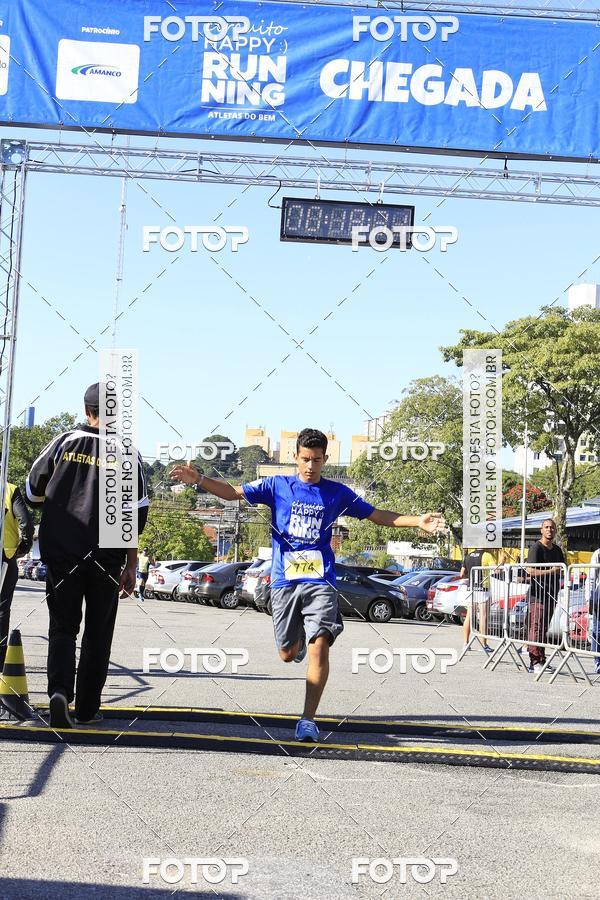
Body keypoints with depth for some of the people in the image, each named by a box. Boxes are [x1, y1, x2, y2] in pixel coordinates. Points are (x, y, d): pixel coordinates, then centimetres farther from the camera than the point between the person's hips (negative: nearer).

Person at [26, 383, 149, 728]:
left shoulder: (64, 442, 1)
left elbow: (34, 490, 4)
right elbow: (137, 512, -6)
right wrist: (131, 566, 0)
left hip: (61, 553, 1)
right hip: (105, 557, -1)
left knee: (63, 626, 9)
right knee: (98, 632, 12)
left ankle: (60, 691, -14)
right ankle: (87, 708, 16)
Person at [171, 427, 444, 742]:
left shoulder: (336, 492, 8)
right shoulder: (277, 486, 6)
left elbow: (378, 515, 14)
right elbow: (233, 492, 3)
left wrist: (417, 521, 3)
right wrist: (198, 479, -12)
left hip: (320, 581, -1)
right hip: (284, 581, 1)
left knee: (319, 647, -17)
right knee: (287, 654, 7)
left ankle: (308, 720, -10)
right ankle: (299, 640, 46)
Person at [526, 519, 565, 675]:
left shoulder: (557, 550, 16)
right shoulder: (536, 548, -7)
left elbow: (561, 570, 27)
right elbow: (530, 571, -17)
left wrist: (559, 571, 4)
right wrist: (550, 571, -18)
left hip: (551, 593, 8)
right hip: (538, 594, -8)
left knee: (544, 628, 11)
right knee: (536, 627, -9)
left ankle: (542, 661, 15)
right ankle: (535, 662, -9)